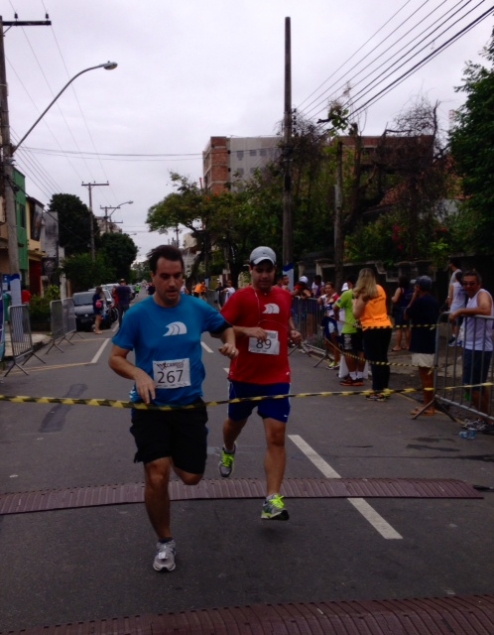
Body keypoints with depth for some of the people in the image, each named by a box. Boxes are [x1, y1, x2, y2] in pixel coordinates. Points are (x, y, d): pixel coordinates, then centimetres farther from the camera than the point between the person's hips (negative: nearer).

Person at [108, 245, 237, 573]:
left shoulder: (198, 308, -6)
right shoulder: (138, 314, -12)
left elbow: (225, 327, 14)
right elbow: (115, 358, -5)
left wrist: (230, 343, -10)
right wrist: (139, 374, -26)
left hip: (189, 404, 2)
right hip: (151, 406, -2)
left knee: (191, 477, 7)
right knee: (157, 478, -7)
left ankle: (175, 455, 46)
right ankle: (165, 543, 18)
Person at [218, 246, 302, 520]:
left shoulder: (285, 296, 5)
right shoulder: (241, 297, -9)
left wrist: (293, 333, 6)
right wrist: (247, 330, -26)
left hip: (277, 377, 1)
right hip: (244, 376, -1)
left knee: (277, 436, -11)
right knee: (235, 422, 22)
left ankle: (273, 500, -10)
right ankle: (228, 451, 58)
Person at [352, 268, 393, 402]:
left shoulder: (362, 294, -8)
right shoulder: (380, 290, 10)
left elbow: (356, 314, -8)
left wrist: (354, 302, 8)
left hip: (371, 329, -6)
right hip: (386, 327, 6)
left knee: (375, 360, -2)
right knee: (383, 359, 13)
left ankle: (378, 392, -2)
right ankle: (383, 389, 19)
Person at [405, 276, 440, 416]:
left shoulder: (419, 301, -15)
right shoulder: (434, 302, 10)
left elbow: (406, 316, -5)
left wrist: (412, 299, 0)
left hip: (421, 343, -9)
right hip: (431, 341, 9)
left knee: (424, 374, -5)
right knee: (429, 374, 14)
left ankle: (428, 407, -2)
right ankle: (430, 404, 21)